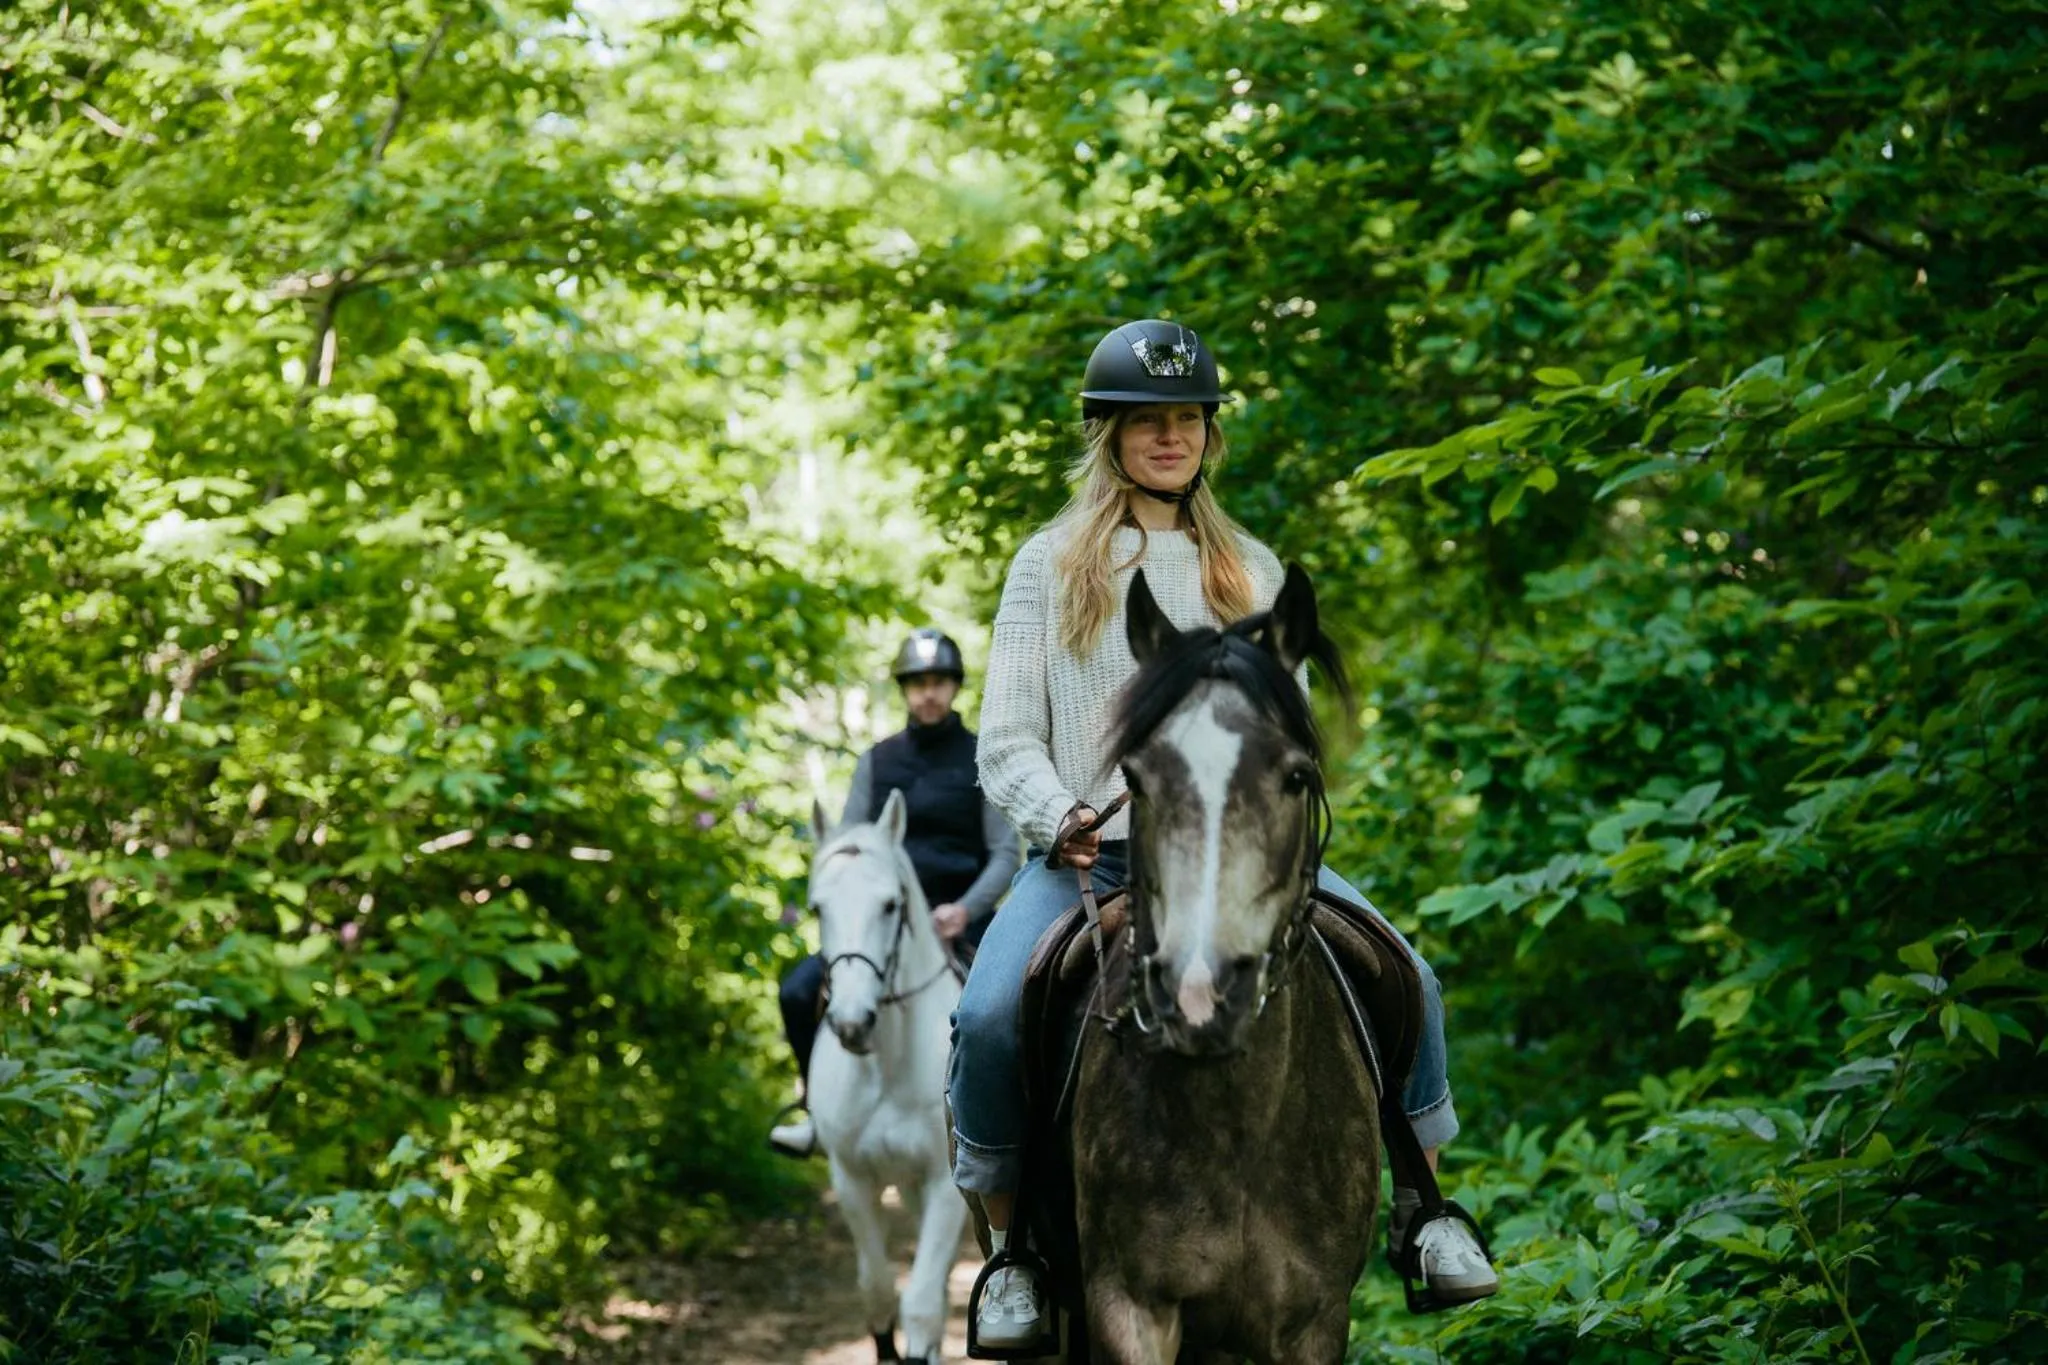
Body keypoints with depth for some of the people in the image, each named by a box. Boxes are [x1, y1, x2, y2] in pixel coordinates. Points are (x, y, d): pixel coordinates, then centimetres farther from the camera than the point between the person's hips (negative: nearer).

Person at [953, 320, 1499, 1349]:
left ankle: (1423, 1204, 3)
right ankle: (1011, 1245, -9)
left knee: (1406, 978, -16)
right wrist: (1060, 819, -17)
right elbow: (1007, 742, 2)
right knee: (987, 1018, -29)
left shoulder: (1252, 571, 16)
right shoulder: (1049, 565, 8)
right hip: (1086, 854, -2)